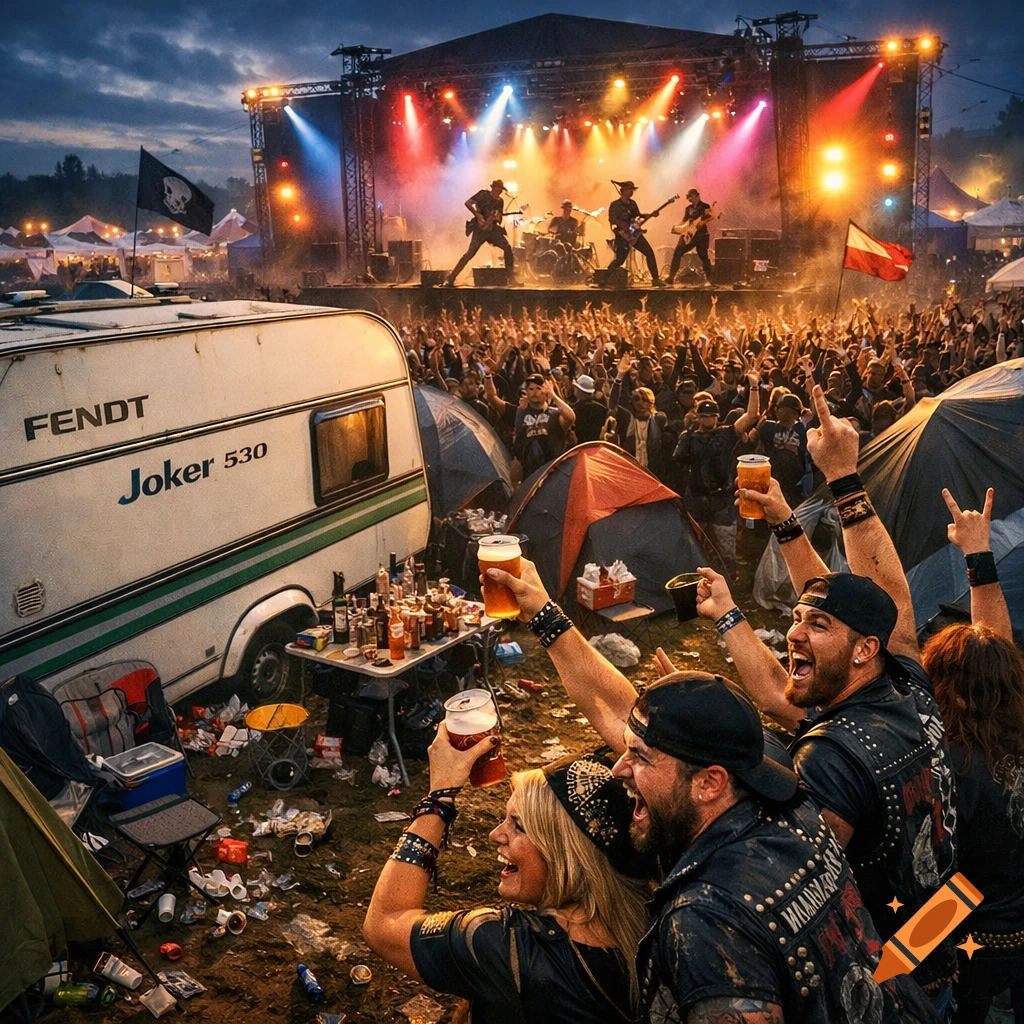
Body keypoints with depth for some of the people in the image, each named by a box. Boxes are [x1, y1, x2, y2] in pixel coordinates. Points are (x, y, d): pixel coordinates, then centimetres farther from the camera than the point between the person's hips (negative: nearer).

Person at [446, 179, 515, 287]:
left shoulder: (500, 202, 14)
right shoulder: (483, 194, -2)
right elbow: (468, 203, -8)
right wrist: (477, 215, -17)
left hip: (493, 229, 5)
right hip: (481, 229, -5)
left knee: (507, 248, -11)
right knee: (470, 253, -13)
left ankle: (511, 278, -4)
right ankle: (451, 278, -9)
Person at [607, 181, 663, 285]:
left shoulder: (632, 203, 12)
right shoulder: (615, 204, -8)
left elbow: (638, 215, 24)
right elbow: (611, 219, -19)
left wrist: (650, 215, 11)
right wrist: (623, 225, -31)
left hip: (635, 233, 6)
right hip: (623, 236, -6)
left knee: (650, 253, -2)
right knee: (620, 260, -11)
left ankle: (655, 279, 2)